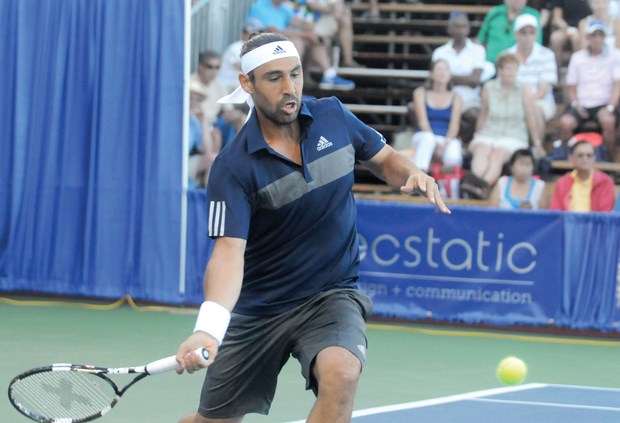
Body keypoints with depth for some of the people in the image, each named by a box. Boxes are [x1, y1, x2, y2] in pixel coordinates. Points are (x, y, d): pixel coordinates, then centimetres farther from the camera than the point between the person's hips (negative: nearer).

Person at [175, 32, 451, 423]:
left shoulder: (333, 116, -5)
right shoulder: (233, 167, -19)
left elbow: (384, 158, 13)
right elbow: (229, 251, -28)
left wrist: (413, 175, -12)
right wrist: (208, 328, -46)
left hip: (332, 296, 1)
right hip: (257, 310, -1)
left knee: (341, 372, -32)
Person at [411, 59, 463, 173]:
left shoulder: (455, 98, 8)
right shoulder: (421, 93, 6)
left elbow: (454, 124, -2)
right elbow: (423, 121, -5)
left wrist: (446, 143, -22)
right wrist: (436, 144, -19)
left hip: (448, 139, 0)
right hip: (424, 138, 0)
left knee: (452, 158, -36)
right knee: (428, 137, -39)